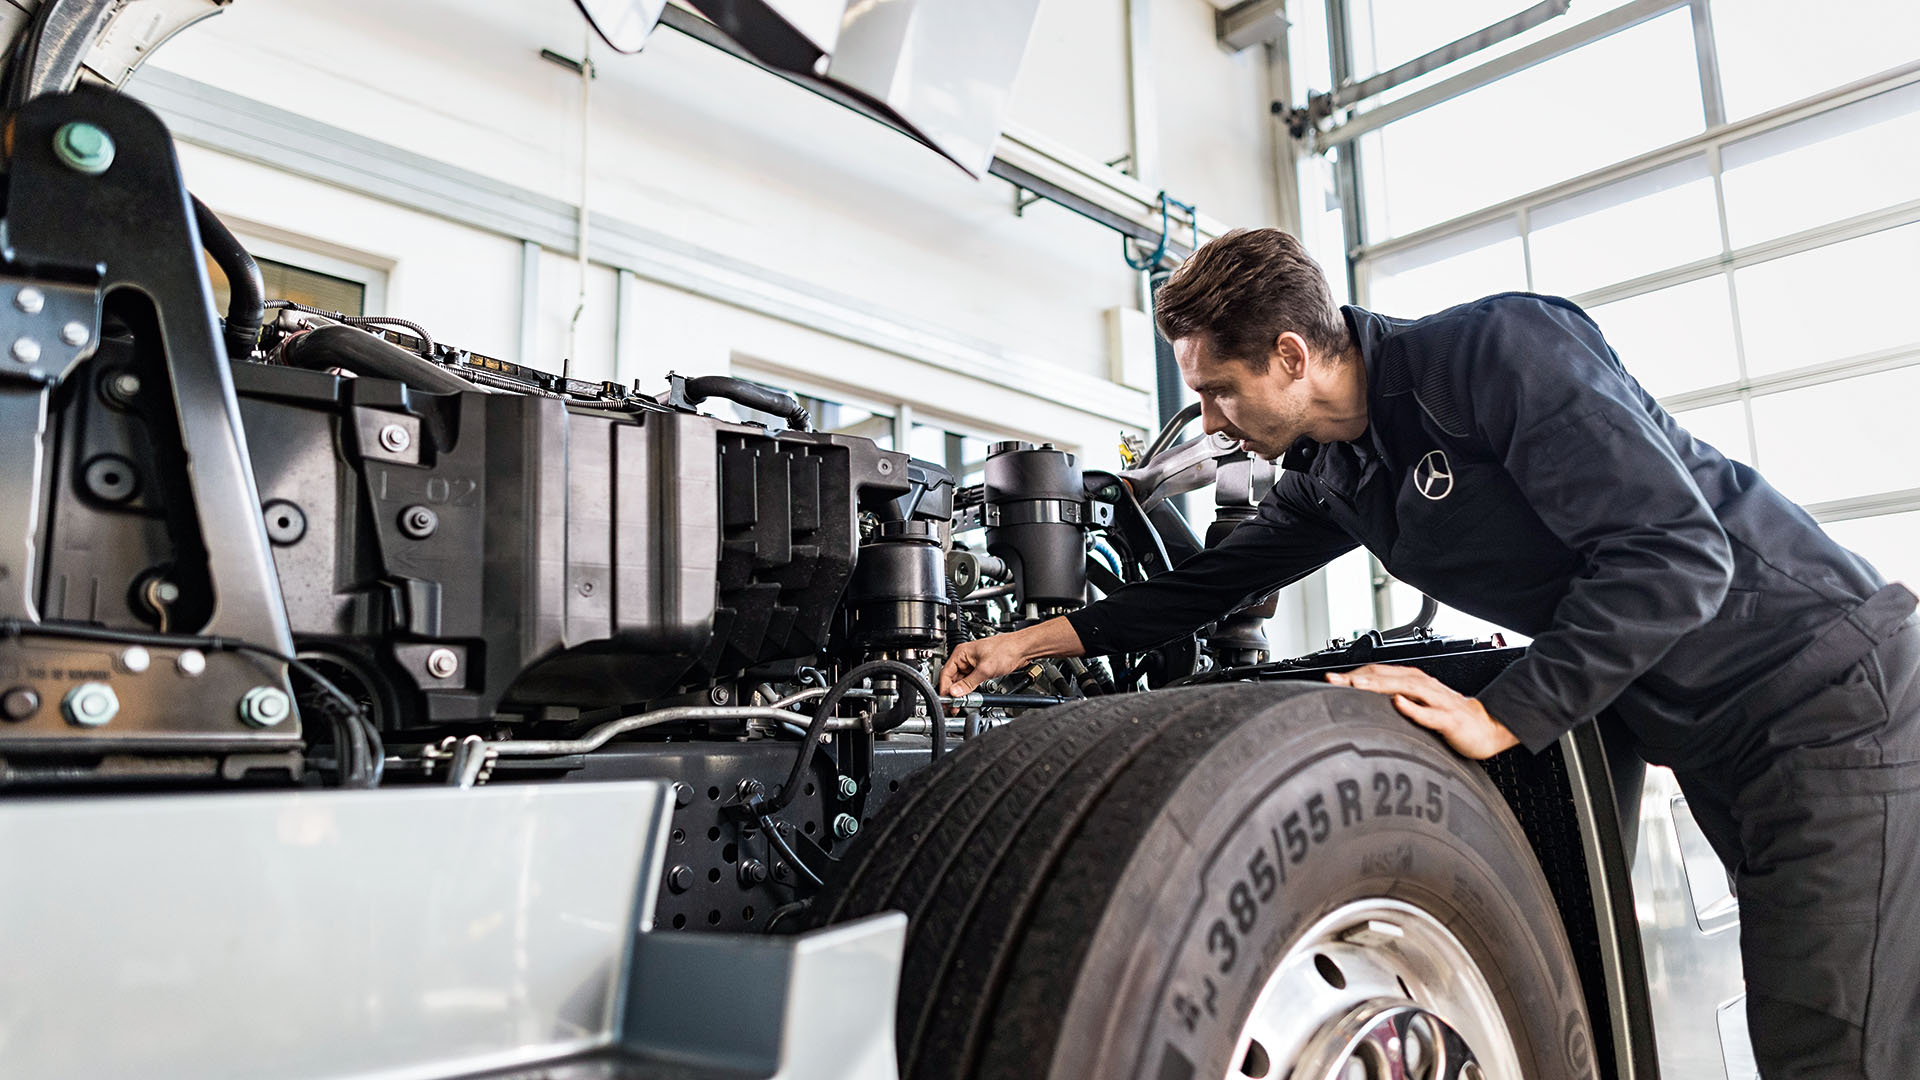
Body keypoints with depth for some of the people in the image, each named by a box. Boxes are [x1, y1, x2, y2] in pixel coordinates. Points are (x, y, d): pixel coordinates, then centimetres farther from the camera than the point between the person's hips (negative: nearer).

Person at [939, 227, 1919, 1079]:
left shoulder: (1501, 347, -23)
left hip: (1822, 676, -7)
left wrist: (1499, 716, -26)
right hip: (1701, 731, 7)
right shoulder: (1331, 479, 3)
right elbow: (1213, 582, 14)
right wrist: (1034, 640, 12)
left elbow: (1677, 552, -26)